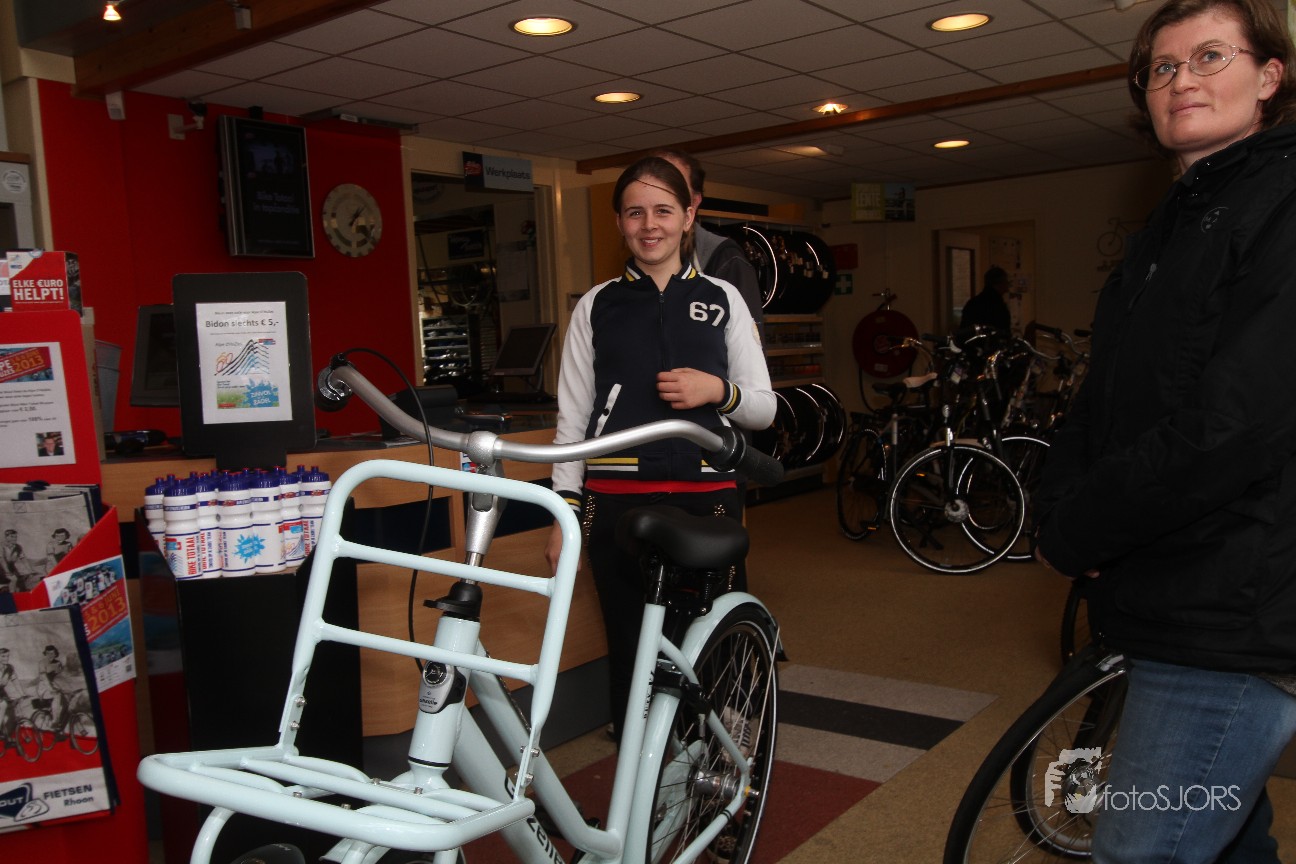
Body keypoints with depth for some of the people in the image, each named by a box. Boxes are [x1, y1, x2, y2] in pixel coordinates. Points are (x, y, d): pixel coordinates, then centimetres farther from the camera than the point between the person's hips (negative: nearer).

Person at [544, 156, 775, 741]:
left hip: (704, 498, 0)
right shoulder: (597, 306, 9)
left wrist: (718, 391, -9)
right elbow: (572, 418, 9)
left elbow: (763, 408, 12)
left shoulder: (722, 299, 10)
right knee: (630, 651, 1)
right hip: (618, 501, 0)